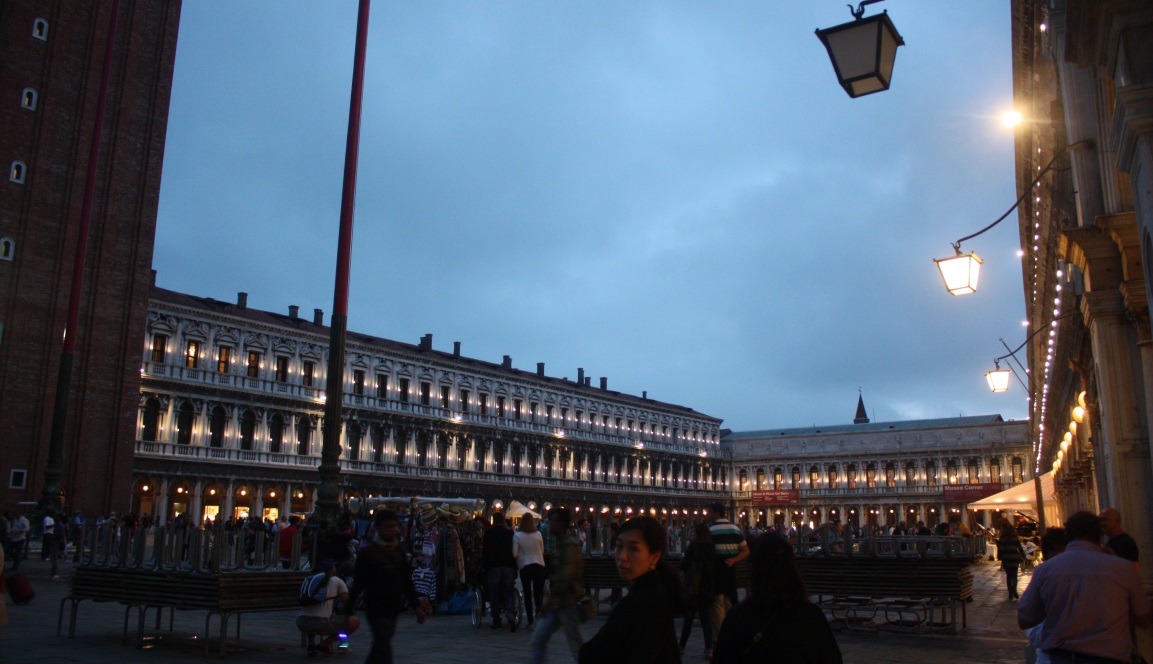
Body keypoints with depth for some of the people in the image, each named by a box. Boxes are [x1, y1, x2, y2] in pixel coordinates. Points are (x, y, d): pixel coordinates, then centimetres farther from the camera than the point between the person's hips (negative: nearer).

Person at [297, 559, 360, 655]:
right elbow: (347, 603, 11)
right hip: (322, 624, -6)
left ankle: (311, 644, 17)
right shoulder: (337, 581, 12)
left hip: (301, 624, 6)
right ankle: (324, 645, 2)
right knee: (355, 621, 9)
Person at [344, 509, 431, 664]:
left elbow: (407, 582, 16)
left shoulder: (399, 552, 10)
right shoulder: (368, 553, -7)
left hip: (393, 609, 6)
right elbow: (358, 584, -7)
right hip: (376, 609, -6)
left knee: (378, 650, 15)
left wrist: (417, 606, 14)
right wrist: (348, 611, -8)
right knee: (384, 651, -10)